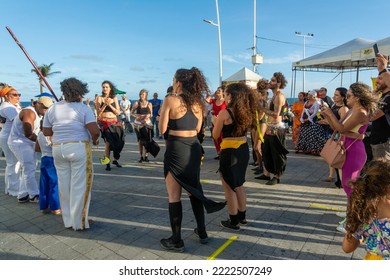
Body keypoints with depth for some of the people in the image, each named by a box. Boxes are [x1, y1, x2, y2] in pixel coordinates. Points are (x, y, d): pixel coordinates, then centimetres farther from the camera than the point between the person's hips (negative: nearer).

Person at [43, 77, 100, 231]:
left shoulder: (52, 109, 7)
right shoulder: (83, 108, -9)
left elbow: (46, 132, 9)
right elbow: (95, 131, -18)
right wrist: (95, 139, 2)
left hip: (58, 149, 6)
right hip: (79, 148, -5)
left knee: (64, 185, 14)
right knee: (79, 186, 4)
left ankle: (68, 220, 26)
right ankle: (79, 222, 13)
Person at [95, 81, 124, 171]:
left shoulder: (114, 98, 9)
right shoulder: (100, 98, 3)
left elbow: (118, 112, 4)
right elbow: (98, 112, -4)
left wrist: (109, 105, -7)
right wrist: (105, 104, -14)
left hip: (114, 122, 3)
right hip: (104, 123, -3)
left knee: (119, 142, 2)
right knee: (108, 142, -14)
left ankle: (115, 160, 23)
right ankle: (107, 163, -5)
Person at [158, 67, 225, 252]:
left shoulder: (170, 100, -11)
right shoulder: (197, 102, 6)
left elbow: (162, 129, -8)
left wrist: (163, 112, 9)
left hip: (176, 149, -6)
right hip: (194, 148, 6)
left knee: (174, 196, 5)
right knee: (194, 190, 19)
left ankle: (176, 240, 15)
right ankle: (202, 232, 31)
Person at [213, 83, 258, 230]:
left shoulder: (224, 113, -15)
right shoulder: (246, 111, 4)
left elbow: (215, 135, -7)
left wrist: (217, 122, 10)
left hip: (229, 151, -7)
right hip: (243, 149, 8)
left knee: (229, 187, 8)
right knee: (238, 185, 22)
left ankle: (233, 221, 19)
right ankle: (242, 216, 34)